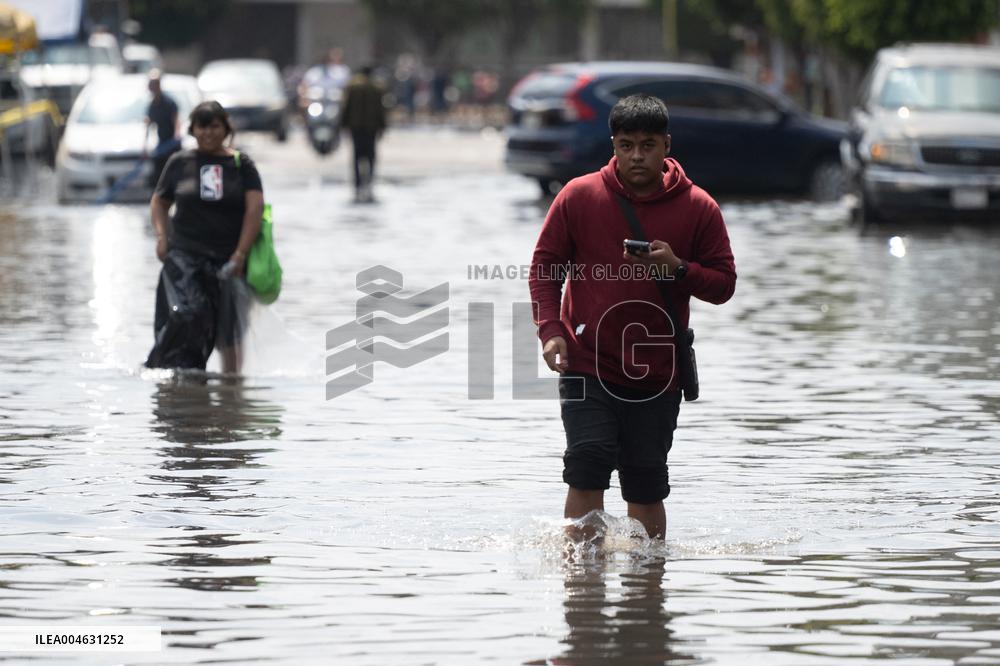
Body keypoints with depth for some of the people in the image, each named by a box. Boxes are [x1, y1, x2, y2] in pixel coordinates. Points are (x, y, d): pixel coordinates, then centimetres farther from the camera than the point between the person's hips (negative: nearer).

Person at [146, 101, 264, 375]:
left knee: (230, 335, 4)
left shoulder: (241, 164, 4)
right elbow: (159, 201, 19)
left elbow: (255, 208, -3)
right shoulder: (180, 163, 7)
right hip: (185, 256, 0)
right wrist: (161, 236, 1)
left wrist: (240, 254, -12)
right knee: (186, 316, -21)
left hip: (227, 260, 0)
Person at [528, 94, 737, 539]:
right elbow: (544, 267, 5)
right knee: (588, 465, -15)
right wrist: (550, 330, -9)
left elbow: (724, 284, 3)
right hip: (587, 365, -1)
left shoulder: (697, 208, 0)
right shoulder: (579, 196, -1)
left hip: (657, 375, 1)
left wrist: (678, 269, -17)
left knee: (647, 485, 6)